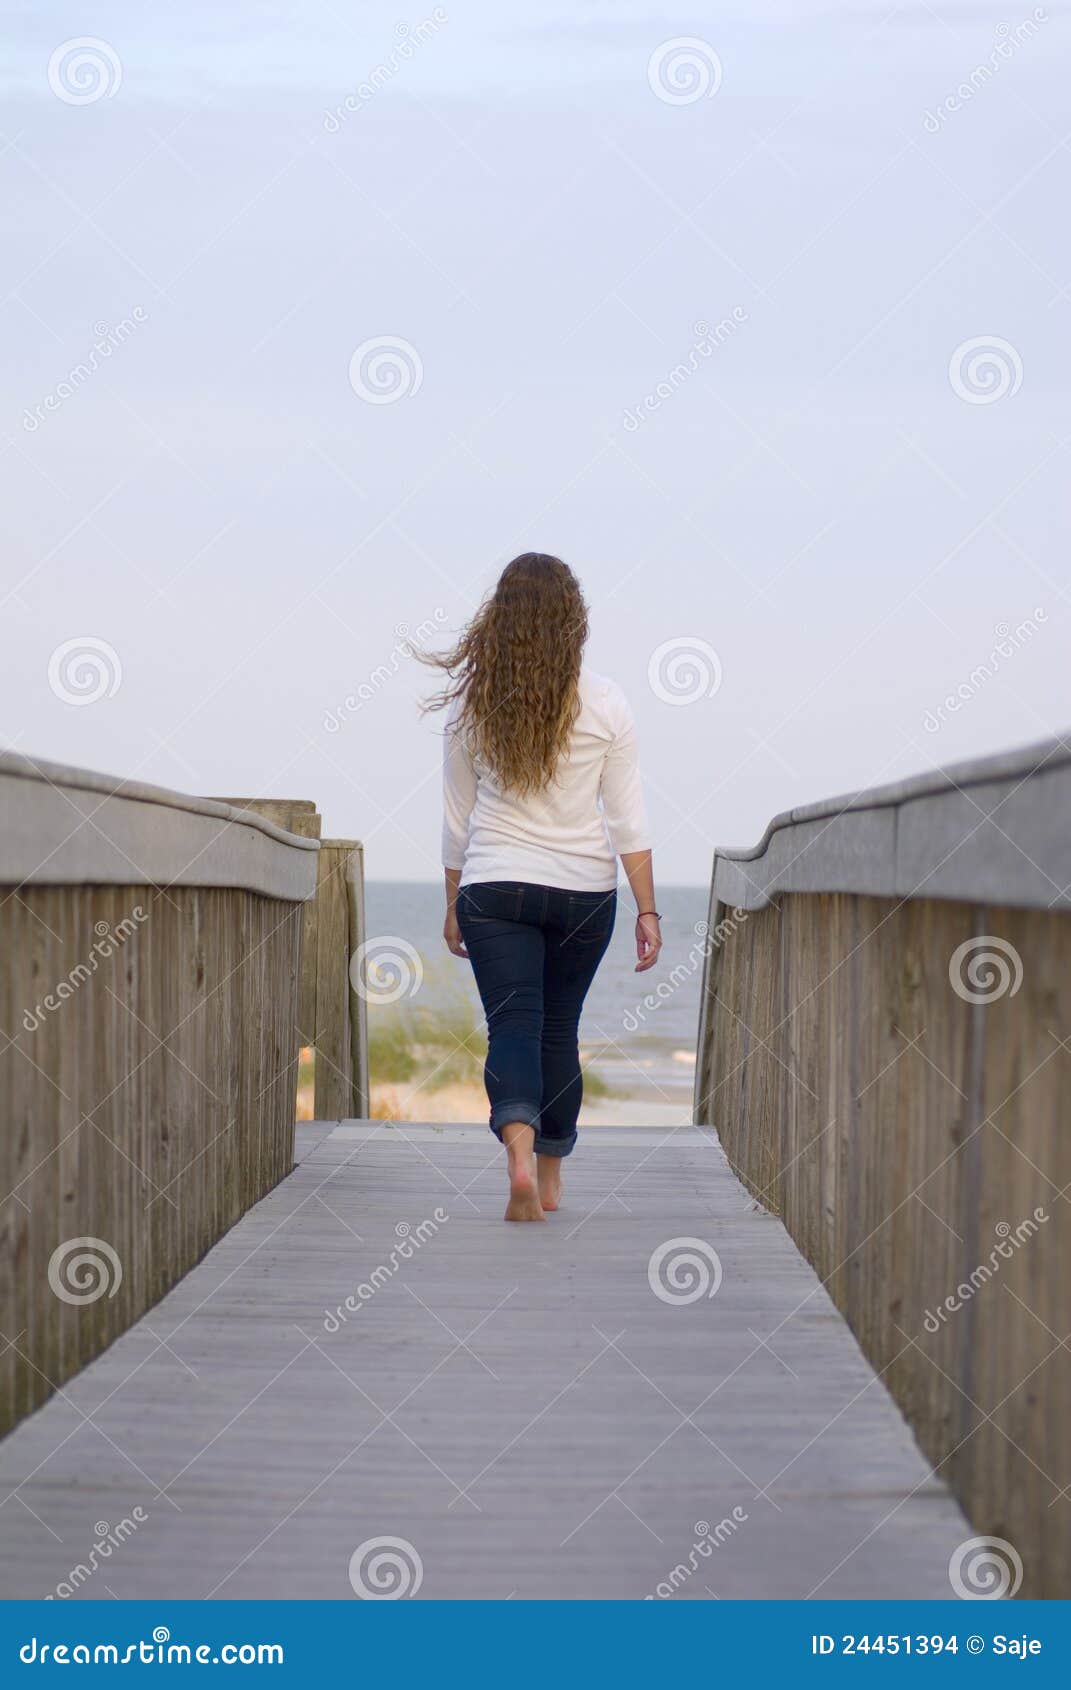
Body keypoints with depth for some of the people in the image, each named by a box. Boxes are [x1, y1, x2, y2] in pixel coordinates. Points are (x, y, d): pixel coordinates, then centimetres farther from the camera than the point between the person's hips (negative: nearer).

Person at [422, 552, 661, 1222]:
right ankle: (551, 1177, 24)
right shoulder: (604, 702, -5)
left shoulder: (470, 703, -2)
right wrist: (647, 910, 1)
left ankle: (520, 1155, -30)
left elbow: (457, 820, 5)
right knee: (559, 1029, 15)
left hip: (495, 889, -1)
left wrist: (453, 907, 15)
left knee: (513, 1027, -5)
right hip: (585, 889, 1)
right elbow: (628, 819, -4)